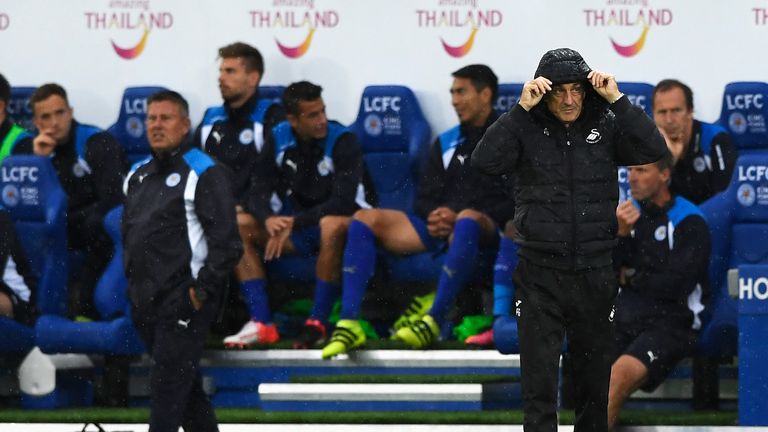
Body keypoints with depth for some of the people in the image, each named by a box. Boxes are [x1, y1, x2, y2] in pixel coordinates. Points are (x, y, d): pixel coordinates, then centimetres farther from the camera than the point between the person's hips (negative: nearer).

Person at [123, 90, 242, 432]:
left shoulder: (204, 173, -8)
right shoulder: (138, 176, 16)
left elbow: (226, 242, -13)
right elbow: (127, 233, 26)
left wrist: (202, 289, -17)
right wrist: (132, 282, 17)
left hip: (185, 301, -8)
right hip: (147, 302, 8)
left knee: (167, 384, -11)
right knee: (186, 385, 13)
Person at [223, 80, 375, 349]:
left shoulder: (343, 142, -15)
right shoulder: (278, 140, -1)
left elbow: (342, 203, -24)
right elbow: (260, 192, -4)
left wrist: (294, 223, -31)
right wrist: (269, 219, -28)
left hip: (345, 222, -5)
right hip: (299, 228, 5)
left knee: (332, 226, -41)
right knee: (238, 228, -13)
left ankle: (317, 323, -33)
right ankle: (262, 324, -22)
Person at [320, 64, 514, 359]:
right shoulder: (446, 143, 23)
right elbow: (425, 199, 18)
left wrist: (459, 218, -16)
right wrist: (437, 216, -7)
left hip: (487, 228, -6)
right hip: (440, 227, 6)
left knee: (467, 219, -42)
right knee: (364, 219, -12)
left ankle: (434, 321, -45)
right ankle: (349, 323, -27)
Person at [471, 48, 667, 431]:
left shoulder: (606, 127, 1)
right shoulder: (527, 129, -3)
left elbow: (654, 150, -11)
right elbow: (485, 161, -17)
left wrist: (616, 101, -16)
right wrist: (521, 109, -21)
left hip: (595, 273, 2)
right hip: (540, 274, -2)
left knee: (594, 377, 13)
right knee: (539, 382, -4)